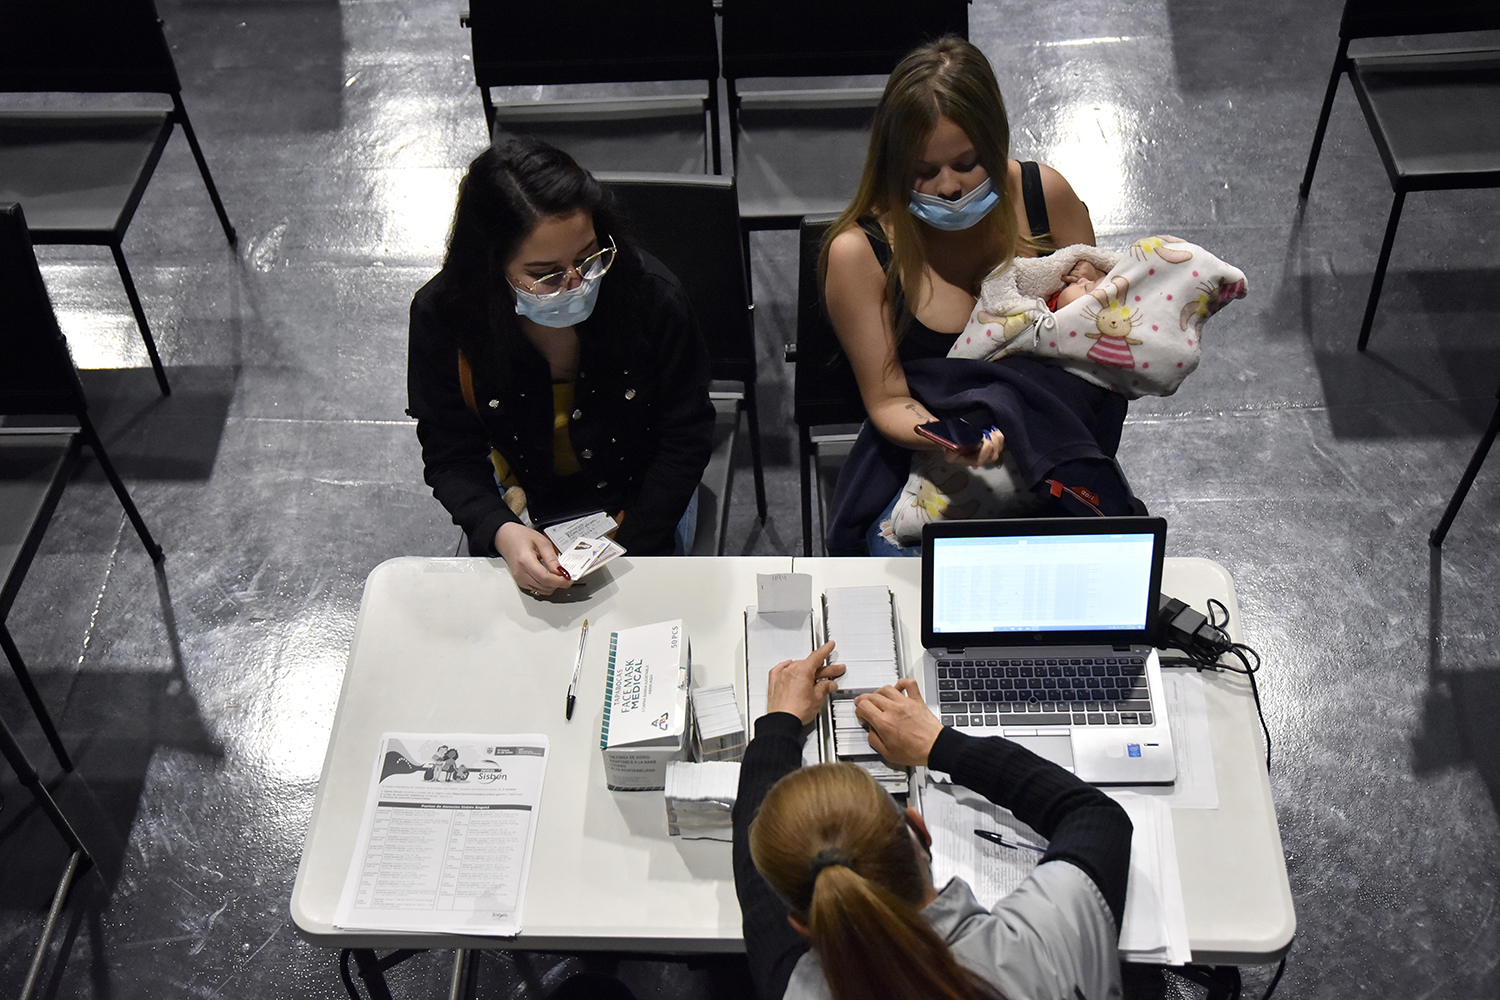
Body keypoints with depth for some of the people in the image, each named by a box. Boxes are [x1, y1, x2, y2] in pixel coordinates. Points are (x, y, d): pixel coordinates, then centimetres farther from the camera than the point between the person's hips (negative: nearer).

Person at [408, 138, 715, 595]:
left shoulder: (652, 296, -26)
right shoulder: (441, 316, -24)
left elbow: (685, 438, -13)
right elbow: (450, 457, -14)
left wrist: (626, 550, -20)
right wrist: (501, 532, -35)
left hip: (639, 494, -1)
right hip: (522, 503, 1)